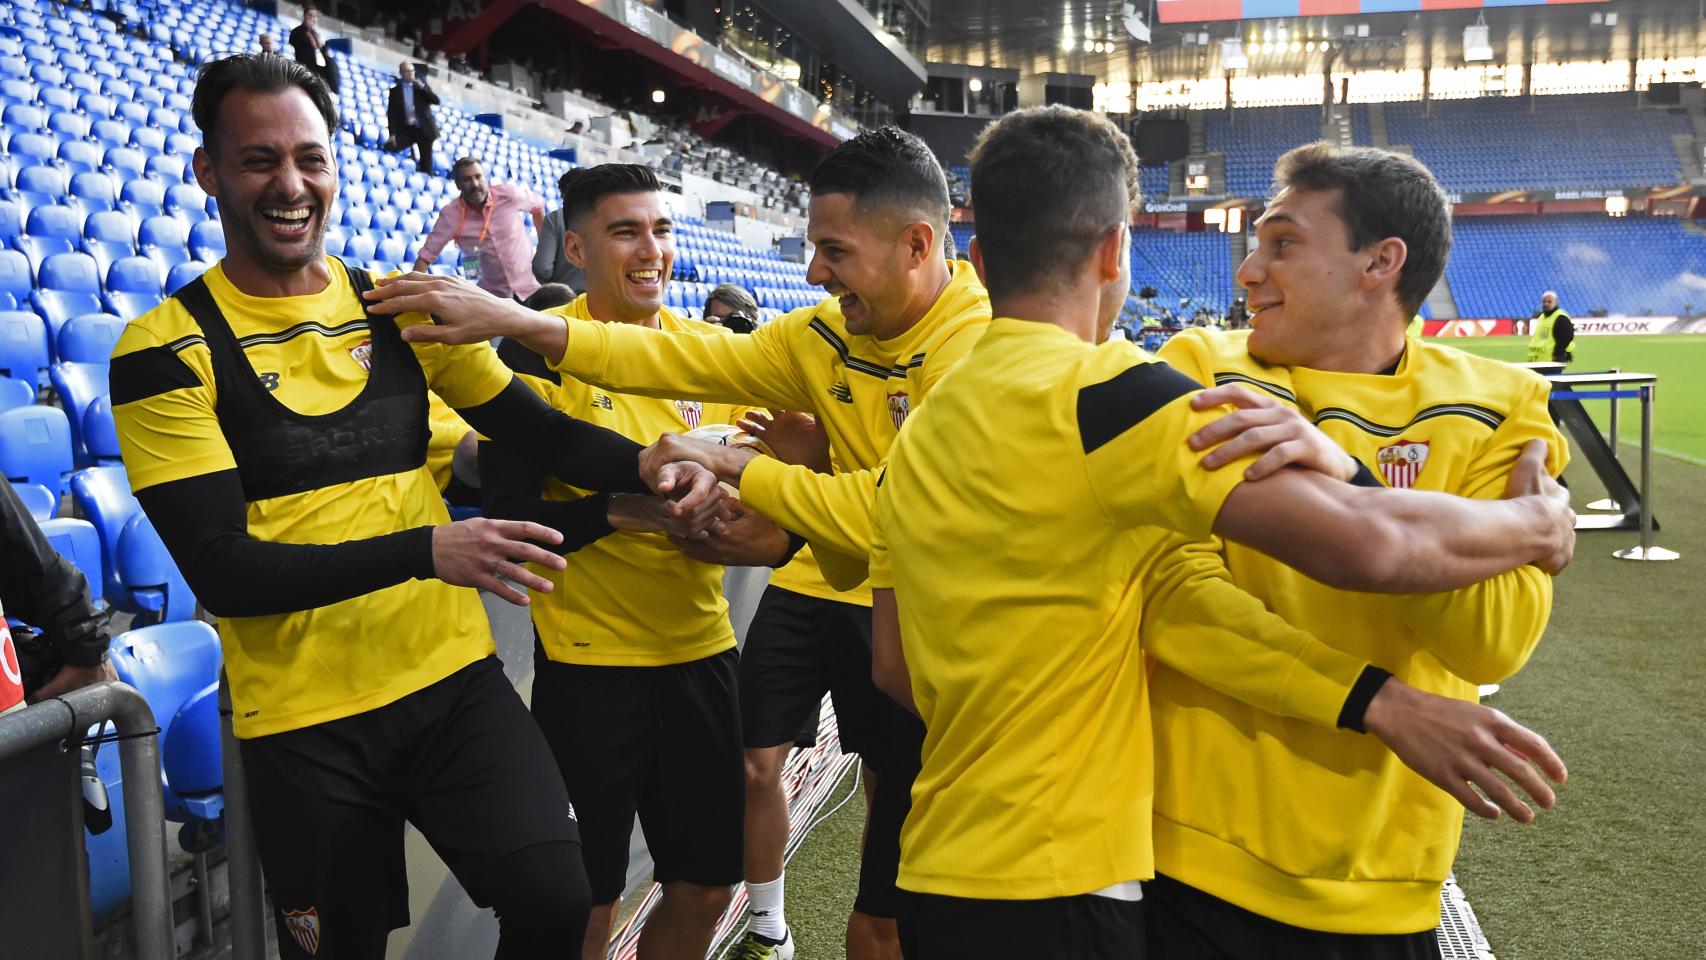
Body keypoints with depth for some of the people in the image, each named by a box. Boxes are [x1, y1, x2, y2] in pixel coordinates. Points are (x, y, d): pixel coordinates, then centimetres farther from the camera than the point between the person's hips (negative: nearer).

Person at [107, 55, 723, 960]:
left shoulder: (403, 307, 4)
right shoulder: (166, 349, -8)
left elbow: (538, 428, 8)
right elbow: (220, 572, -15)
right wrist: (426, 550, -27)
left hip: (453, 676, 3)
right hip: (303, 720, -2)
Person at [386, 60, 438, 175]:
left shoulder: (421, 84, 7)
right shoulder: (395, 90, 3)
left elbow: (436, 101, -3)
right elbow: (391, 113, 1)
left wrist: (422, 87, -14)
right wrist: (392, 133, -8)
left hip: (424, 129, 0)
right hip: (406, 130, 0)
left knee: (426, 162, 0)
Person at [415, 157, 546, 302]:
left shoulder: (508, 195, -13)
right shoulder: (450, 215, -14)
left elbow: (537, 205, 7)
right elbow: (426, 255, -11)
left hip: (529, 287, 0)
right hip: (492, 293, 0)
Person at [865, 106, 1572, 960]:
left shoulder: (919, 431, 6)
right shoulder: (1099, 392, -17)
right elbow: (1368, 542, -23)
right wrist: (1542, 522, -2)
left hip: (941, 869, 7)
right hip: (1051, 890, -7)